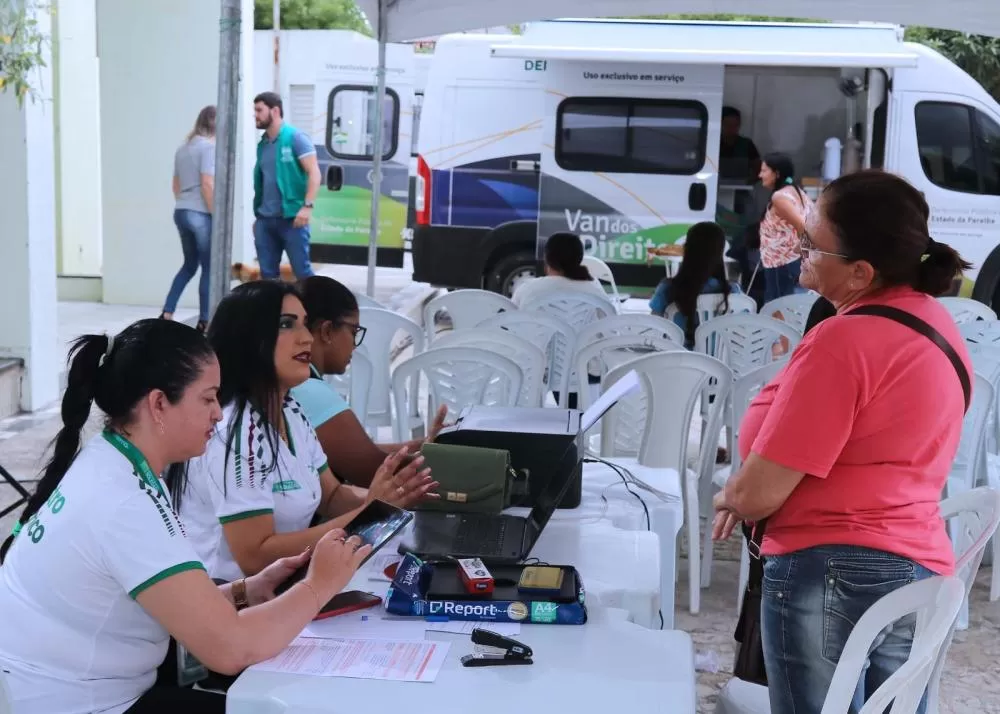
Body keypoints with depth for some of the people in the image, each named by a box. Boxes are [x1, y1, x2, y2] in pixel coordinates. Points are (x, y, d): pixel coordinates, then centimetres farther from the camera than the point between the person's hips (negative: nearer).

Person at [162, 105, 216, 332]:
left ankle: (167, 313, 13)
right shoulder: (209, 146, -10)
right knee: (209, 267, 2)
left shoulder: (183, 148, 15)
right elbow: (207, 184, -17)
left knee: (190, 265, 18)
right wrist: (217, 215, -15)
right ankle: (204, 321, 5)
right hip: (201, 214, -8)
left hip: (181, 212, 8)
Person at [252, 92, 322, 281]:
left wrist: (308, 206, -21)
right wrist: (257, 216, 17)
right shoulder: (262, 144, 14)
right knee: (267, 274, 8)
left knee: (302, 272, -2)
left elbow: (314, 173, -11)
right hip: (265, 220, 6)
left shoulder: (295, 138, -4)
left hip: (291, 218, -6)